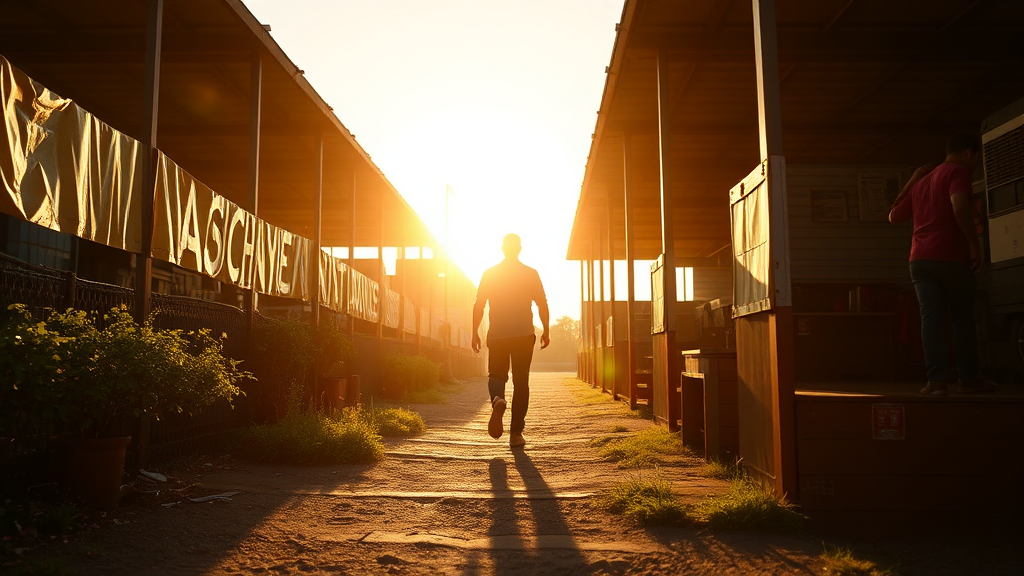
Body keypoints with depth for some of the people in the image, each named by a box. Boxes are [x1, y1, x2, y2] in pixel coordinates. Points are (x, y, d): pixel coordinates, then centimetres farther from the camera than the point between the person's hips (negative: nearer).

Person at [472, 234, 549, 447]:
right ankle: (516, 433, 3)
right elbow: (542, 304, 0)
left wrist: (475, 333, 6)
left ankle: (497, 400, -21)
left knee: (496, 376, 15)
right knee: (521, 382, 6)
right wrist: (545, 331, 8)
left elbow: (478, 305, 0)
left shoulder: (490, 274, 3)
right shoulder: (531, 274, 2)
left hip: (497, 335, 0)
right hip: (524, 334, 0)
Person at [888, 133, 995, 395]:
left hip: (920, 259, 5)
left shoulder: (922, 180, 21)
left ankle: (937, 379, -8)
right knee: (963, 318, 7)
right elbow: (959, 205, -21)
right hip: (950, 257, -5)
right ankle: (969, 378, 14)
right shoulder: (958, 171, -1)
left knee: (930, 317, -1)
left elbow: (894, 216, 27)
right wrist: (974, 243, -16)